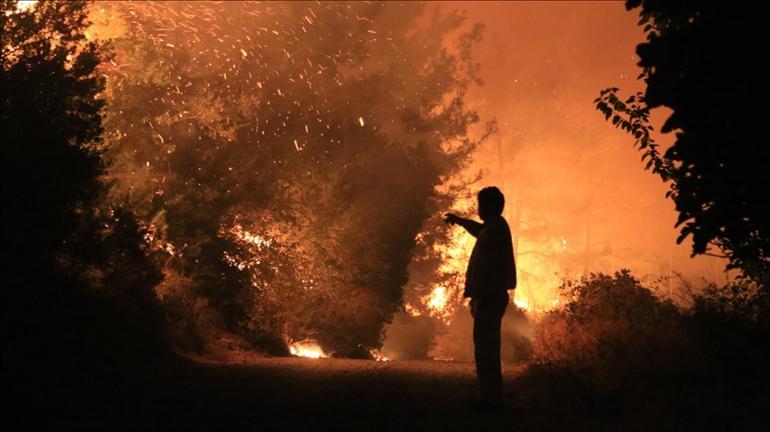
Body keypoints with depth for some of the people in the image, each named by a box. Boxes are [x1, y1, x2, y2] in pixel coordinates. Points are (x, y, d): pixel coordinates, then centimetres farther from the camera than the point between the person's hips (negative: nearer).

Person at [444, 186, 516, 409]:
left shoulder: (494, 230, -16)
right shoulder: (497, 226, 15)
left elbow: (486, 268, -21)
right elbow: (481, 231, 41)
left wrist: (478, 298, -20)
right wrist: (459, 220, 53)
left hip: (489, 298, -10)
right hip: (494, 296, 10)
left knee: (485, 348, -8)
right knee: (488, 347, 15)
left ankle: (490, 396, -6)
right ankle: (491, 394, 21)